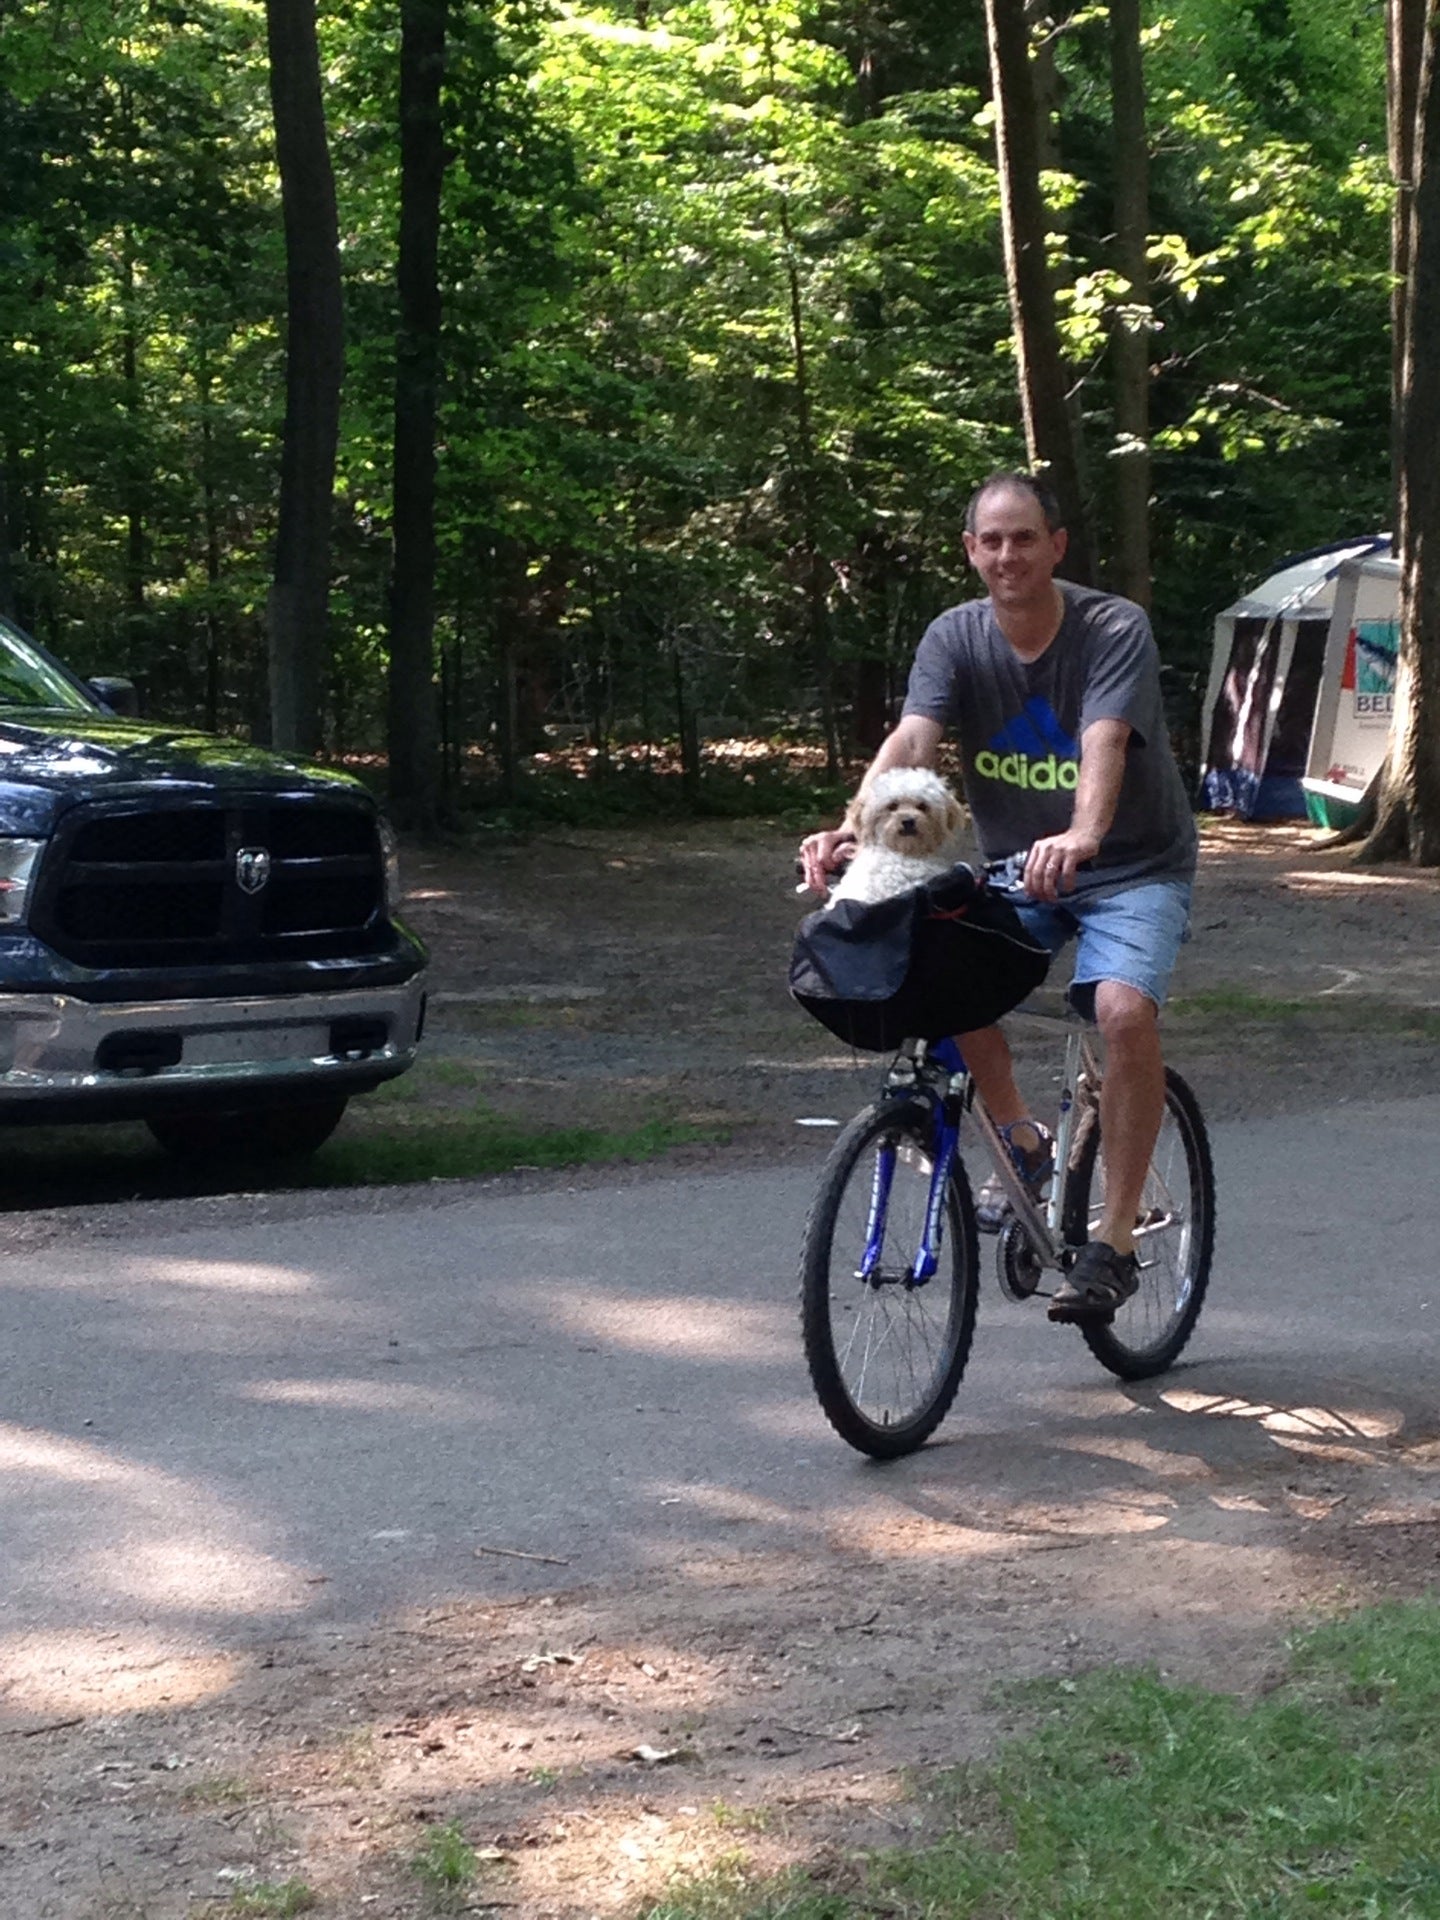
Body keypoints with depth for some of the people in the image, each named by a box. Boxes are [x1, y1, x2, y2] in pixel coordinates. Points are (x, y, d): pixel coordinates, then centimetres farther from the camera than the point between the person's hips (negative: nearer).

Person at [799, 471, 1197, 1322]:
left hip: (1133, 867, -4)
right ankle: (1023, 1143, -1)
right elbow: (911, 740, -24)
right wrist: (852, 830, -43)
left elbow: (1103, 745, -36)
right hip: (1014, 867, 4)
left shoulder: (1115, 628, -18)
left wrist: (1080, 838, -56)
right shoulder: (956, 638, -8)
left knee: (1124, 1008, -30)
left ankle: (1115, 1242, -20)